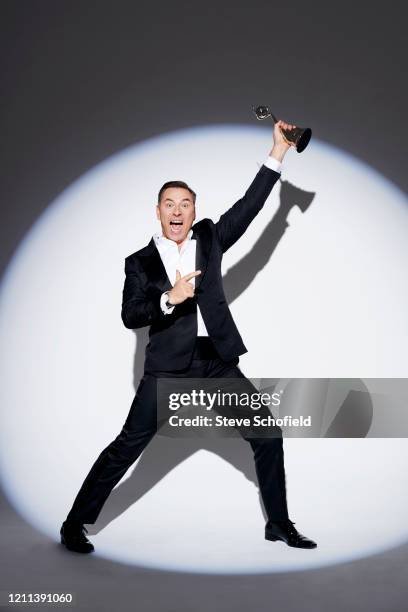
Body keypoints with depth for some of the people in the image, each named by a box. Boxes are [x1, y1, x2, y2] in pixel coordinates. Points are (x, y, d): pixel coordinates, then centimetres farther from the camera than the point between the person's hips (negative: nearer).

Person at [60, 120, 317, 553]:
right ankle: (75, 524, 8)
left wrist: (279, 150, -3)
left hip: (217, 363, 3)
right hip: (167, 367, -3)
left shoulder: (209, 238, 10)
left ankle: (279, 524, 18)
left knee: (267, 434, 2)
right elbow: (129, 316, -4)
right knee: (128, 445, -4)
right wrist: (170, 299, -20)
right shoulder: (140, 262, 4)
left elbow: (249, 205, 3)